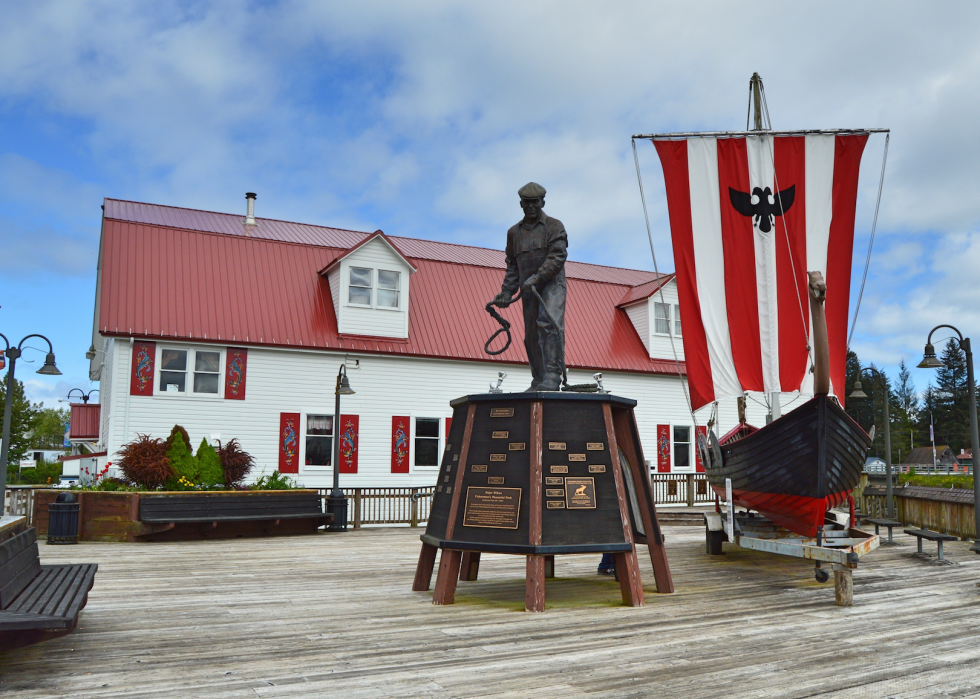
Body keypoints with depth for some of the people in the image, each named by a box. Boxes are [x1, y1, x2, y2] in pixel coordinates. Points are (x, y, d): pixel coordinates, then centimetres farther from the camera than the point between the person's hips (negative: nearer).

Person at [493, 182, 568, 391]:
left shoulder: (554, 226, 4)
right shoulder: (514, 232, 18)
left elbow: (558, 256, -9)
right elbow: (512, 266, 19)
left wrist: (536, 277, -20)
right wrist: (506, 291, 6)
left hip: (552, 285, -5)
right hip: (529, 290, 5)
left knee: (549, 324, -24)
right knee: (531, 336, 5)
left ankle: (552, 377, -27)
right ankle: (538, 380, 14)